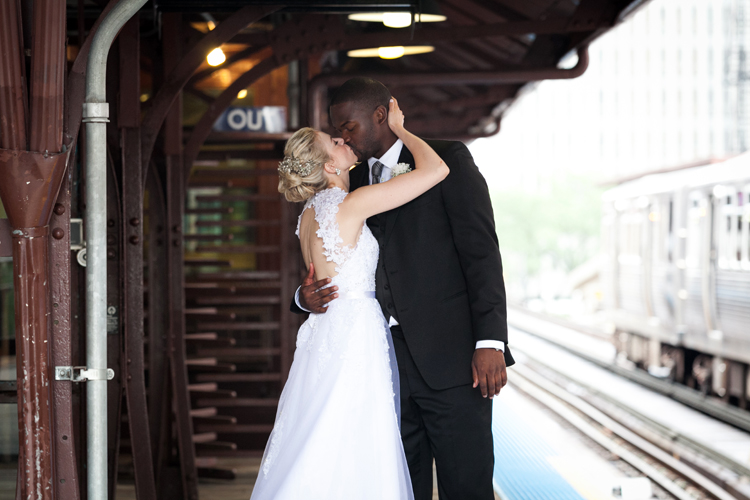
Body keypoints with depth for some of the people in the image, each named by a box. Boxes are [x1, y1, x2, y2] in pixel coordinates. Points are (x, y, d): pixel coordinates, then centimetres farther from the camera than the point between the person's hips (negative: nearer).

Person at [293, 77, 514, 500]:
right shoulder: (353, 184, 19)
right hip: (386, 362, 5)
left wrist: (490, 340, -15)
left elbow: (481, 251, -6)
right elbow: (342, 272, 22)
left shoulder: (447, 159, 2)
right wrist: (307, 298, -1)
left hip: (450, 358, -5)